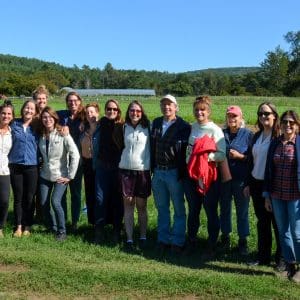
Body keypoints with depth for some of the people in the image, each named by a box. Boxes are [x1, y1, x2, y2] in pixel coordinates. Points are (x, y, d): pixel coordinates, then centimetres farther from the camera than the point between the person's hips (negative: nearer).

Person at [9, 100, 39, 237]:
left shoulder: (36, 127, 2)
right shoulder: (14, 124, 2)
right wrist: (8, 159, 5)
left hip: (31, 166, 0)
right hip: (15, 166, 0)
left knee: (29, 198, 4)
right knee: (18, 198, 6)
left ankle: (27, 226, 15)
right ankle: (18, 226, 16)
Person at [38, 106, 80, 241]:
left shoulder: (63, 134, -12)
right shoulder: (41, 135, 3)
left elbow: (75, 155, -15)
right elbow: (40, 155, 13)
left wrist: (70, 176, -14)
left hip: (60, 176, -5)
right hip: (45, 175, 5)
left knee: (55, 202, -18)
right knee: (44, 204, 1)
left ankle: (62, 231, 1)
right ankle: (53, 228, 23)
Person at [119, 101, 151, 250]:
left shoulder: (147, 127, 0)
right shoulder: (124, 128, 6)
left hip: (143, 170, -1)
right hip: (126, 170, 1)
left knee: (141, 205, 5)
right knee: (128, 204, 2)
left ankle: (143, 237, 16)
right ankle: (129, 238, 7)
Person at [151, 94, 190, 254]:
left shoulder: (184, 126, -7)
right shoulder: (156, 123, 10)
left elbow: (187, 150, -8)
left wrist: (182, 173, -12)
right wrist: (153, 167, 9)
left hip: (174, 173, -5)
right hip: (158, 172, 5)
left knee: (179, 209, 5)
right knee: (162, 208, 13)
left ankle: (177, 241, 15)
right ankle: (163, 239, 23)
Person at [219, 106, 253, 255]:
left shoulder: (248, 134, -3)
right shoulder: (221, 134, 7)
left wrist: (240, 156, -17)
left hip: (241, 179, -3)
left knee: (242, 210, 6)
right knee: (224, 208, 14)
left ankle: (243, 241, 18)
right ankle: (225, 237, 29)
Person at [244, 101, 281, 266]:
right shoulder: (257, 136, 10)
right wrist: (247, 183, 10)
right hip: (256, 184, 6)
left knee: (277, 222, 5)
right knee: (262, 221, 13)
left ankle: (282, 257, 19)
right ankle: (263, 256, 24)